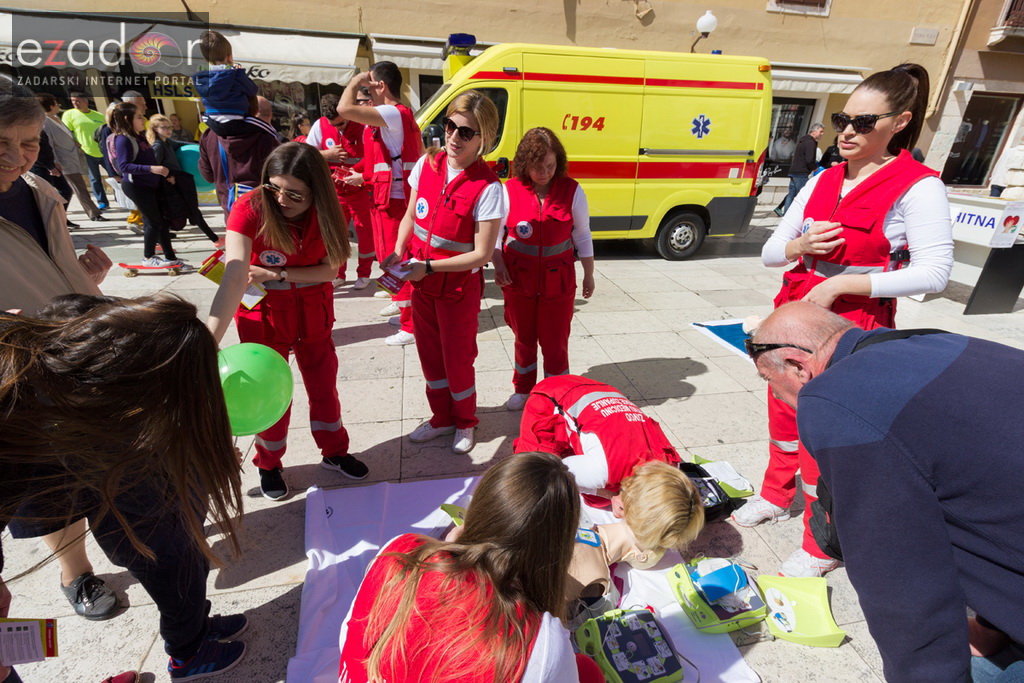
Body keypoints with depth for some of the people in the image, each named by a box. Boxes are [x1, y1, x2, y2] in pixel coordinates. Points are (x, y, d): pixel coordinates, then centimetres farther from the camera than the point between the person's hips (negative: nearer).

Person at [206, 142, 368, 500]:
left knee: (324, 386, 15)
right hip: (263, 315, -2)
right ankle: (268, 464, 36)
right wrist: (210, 340, -42)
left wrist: (277, 274, -24)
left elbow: (329, 270, -12)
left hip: (313, 314, 3)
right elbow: (235, 278, -33)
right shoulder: (250, 208, -23)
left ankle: (334, 452, 38)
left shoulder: (325, 212, -13)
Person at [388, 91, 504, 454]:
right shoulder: (427, 164, -2)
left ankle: (464, 422, 34)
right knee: (429, 353, 17)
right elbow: (410, 216, 8)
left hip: (458, 285, -6)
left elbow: (481, 254, -19)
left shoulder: (487, 187, -19)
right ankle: (442, 417, 39)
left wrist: (428, 266, -22)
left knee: (457, 357, 8)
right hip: (420, 280, 6)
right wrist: (397, 254, -8)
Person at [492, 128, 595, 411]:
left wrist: (588, 275, 5)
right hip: (518, 280, 1)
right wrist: (498, 265, -14)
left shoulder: (572, 191, -7)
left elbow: (582, 236, 1)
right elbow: (494, 232, 0)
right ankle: (523, 389, 37)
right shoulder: (510, 190, -8)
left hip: (558, 281, -1)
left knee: (555, 342, 5)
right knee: (524, 338, 17)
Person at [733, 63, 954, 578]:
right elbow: (770, 252, 8)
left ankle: (820, 547, 20)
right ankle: (775, 497, 43)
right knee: (783, 414, 19)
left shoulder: (918, 187, -8)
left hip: (853, 327, -6)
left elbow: (933, 273, -15)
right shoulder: (823, 181, 8)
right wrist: (801, 246, -14)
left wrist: (840, 284, -21)